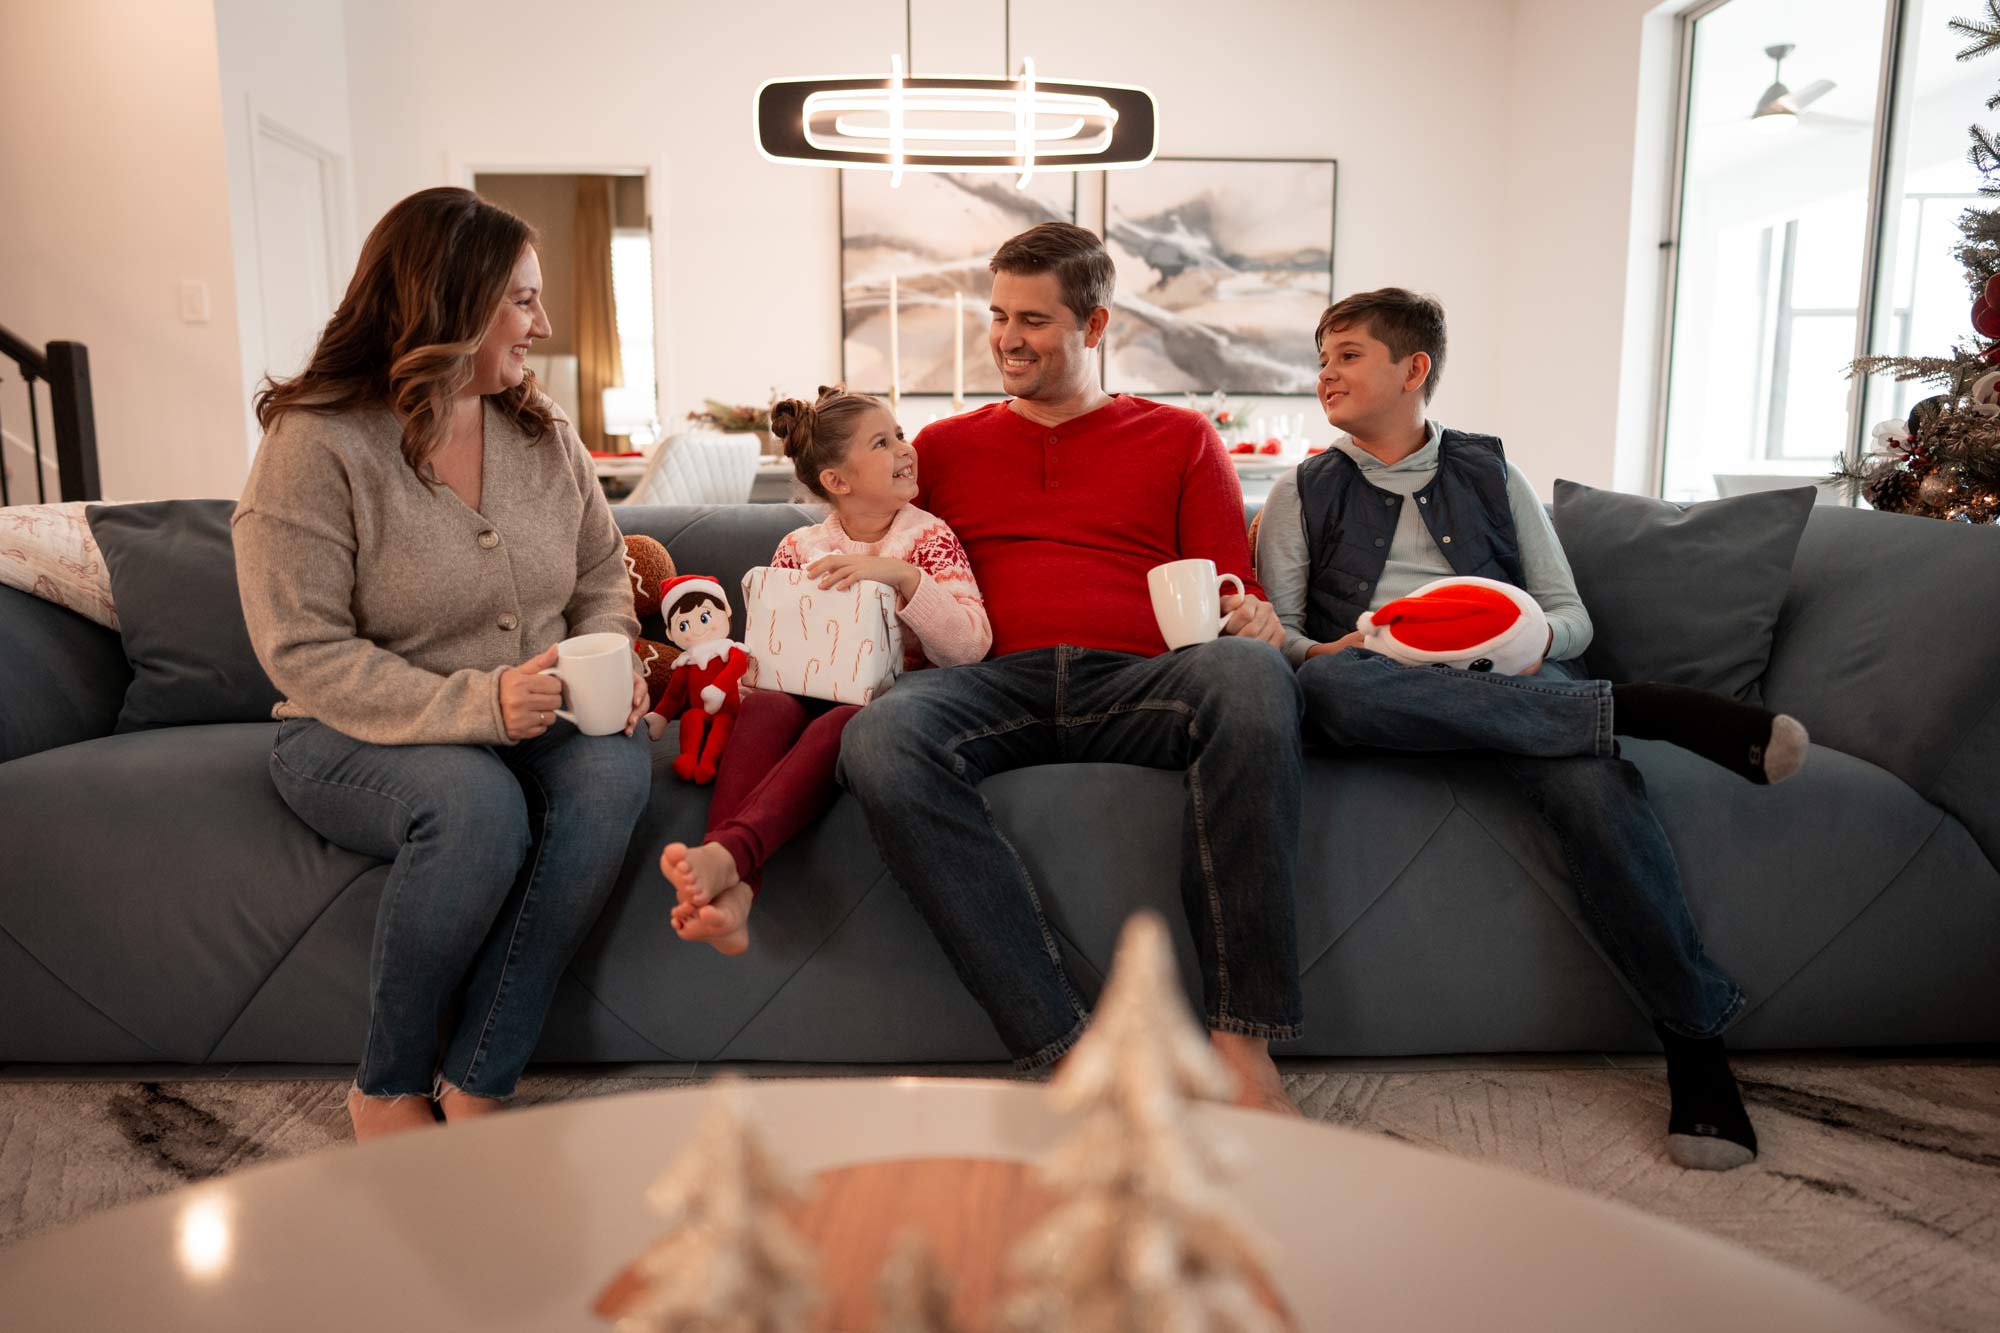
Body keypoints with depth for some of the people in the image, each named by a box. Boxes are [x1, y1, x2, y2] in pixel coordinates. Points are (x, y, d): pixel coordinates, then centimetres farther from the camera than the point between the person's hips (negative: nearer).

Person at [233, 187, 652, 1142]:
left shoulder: (545, 434, 6)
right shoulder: (315, 446, -11)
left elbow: (603, 575, 13)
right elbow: (305, 654, -16)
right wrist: (472, 704, -28)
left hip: (529, 722, 5)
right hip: (353, 738, -4)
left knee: (615, 768, -30)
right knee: (478, 806, -37)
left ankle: (473, 1088, -21)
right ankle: (388, 1091, -10)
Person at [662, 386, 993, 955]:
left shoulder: (930, 538, 7)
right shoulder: (798, 548, 14)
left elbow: (970, 645, -7)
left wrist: (904, 577, -21)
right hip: (808, 693, 2)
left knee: (840, 724, -37)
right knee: (764, 707, -32)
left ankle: (728, 852, -54)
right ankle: (732, 891, -49)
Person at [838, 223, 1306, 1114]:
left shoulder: (1179, 439, 23)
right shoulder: (944, 447, 27)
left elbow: (1236, 598, 16)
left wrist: (1252, 621, -8)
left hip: (1137, 681, 0)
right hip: (993, 684, 1)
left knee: (1250, 672, -35)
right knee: (880, 739, -34)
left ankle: (1240, 1041, -32)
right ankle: (1065, 1052, -35)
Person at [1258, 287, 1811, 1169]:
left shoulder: (1492, 476, 23)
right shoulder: (1302, 493, 22)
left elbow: (1572, 617, 17)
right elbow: (1277, 633, 11)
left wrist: (1537, 640, -8)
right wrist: (1320, 653, -14)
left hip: (1514, 681, 0)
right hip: (1387, 694, 0)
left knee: (1589, 780, -36)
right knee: (1327, 686, -39)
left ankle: (1695, 1040, -28)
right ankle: (1640, 708, -36)